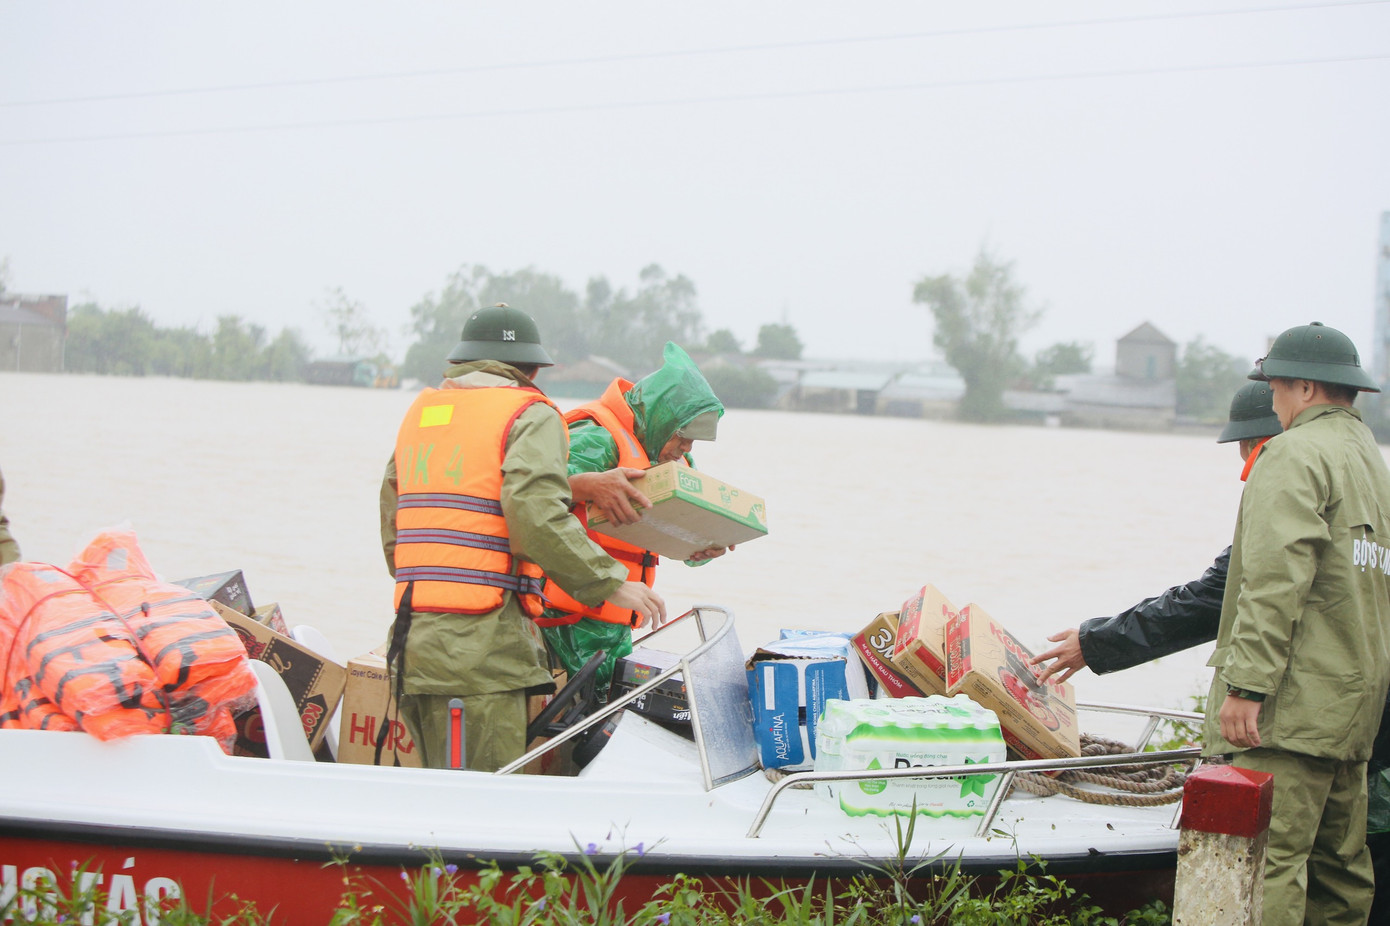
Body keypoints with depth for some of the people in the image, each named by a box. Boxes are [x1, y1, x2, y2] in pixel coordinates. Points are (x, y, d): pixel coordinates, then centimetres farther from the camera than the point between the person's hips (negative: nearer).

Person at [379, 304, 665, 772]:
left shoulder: (419, 411, 22)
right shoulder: (531, 415, 0)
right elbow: (536, 515, -16)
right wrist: (612, 583, -10)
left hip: (413, 642, 7)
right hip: (483, 643, -7)